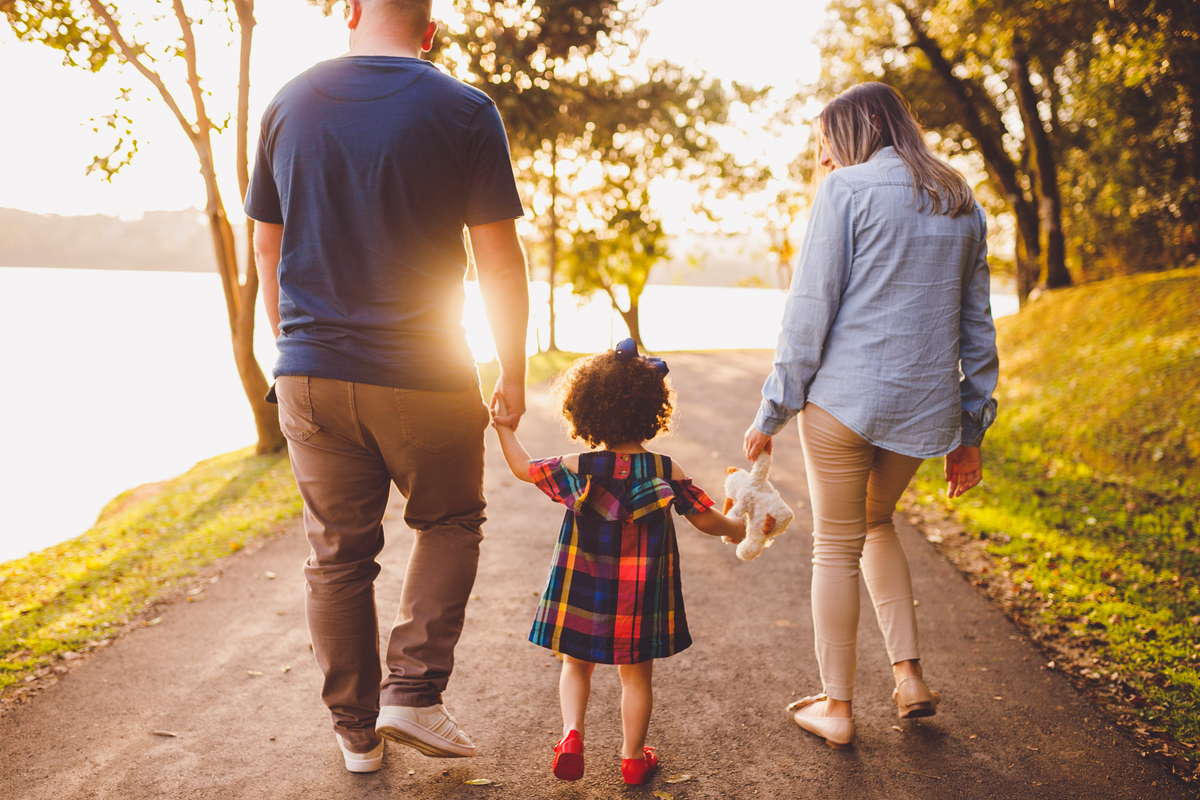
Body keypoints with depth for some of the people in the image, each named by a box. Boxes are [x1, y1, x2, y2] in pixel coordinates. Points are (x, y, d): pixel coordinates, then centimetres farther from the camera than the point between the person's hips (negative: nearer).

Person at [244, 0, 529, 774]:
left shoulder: (289, 103, 6)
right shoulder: (464, 110, -6)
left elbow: (268, 247, 12)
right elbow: (500, 258, -7)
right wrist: (514, 373, 3)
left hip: (312, 375, 3)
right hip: (425, 375, -3)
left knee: (338, 555, 12)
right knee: (450, 525, 19)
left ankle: (357, 731, 23)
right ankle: (414, 690, 9)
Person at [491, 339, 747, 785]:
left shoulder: (576, 470, -11)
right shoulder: (668, 472, -9)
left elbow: (524, 469, 1)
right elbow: (706, 519, 0)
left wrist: (504, 429, 14)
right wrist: (734, 529, 21)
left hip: (583, 596, 0)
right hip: (642, 599, 0)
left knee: (576, 666, 19)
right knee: (636, 676, 14)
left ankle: (572, 732, 0)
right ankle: (633, 757, 23)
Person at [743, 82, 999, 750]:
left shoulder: (847, 189, -4)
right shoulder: (963, 205, 14)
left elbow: (811, 308, -10)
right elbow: (977, 325, 14)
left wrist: (773, 410, -5)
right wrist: (970, 429, 19)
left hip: (845, 396, -6)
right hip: (924, 405, 6)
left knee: (837, 546, 8)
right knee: (877, 522, 26)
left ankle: (837, 707, 17)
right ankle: (910, 676, 20)